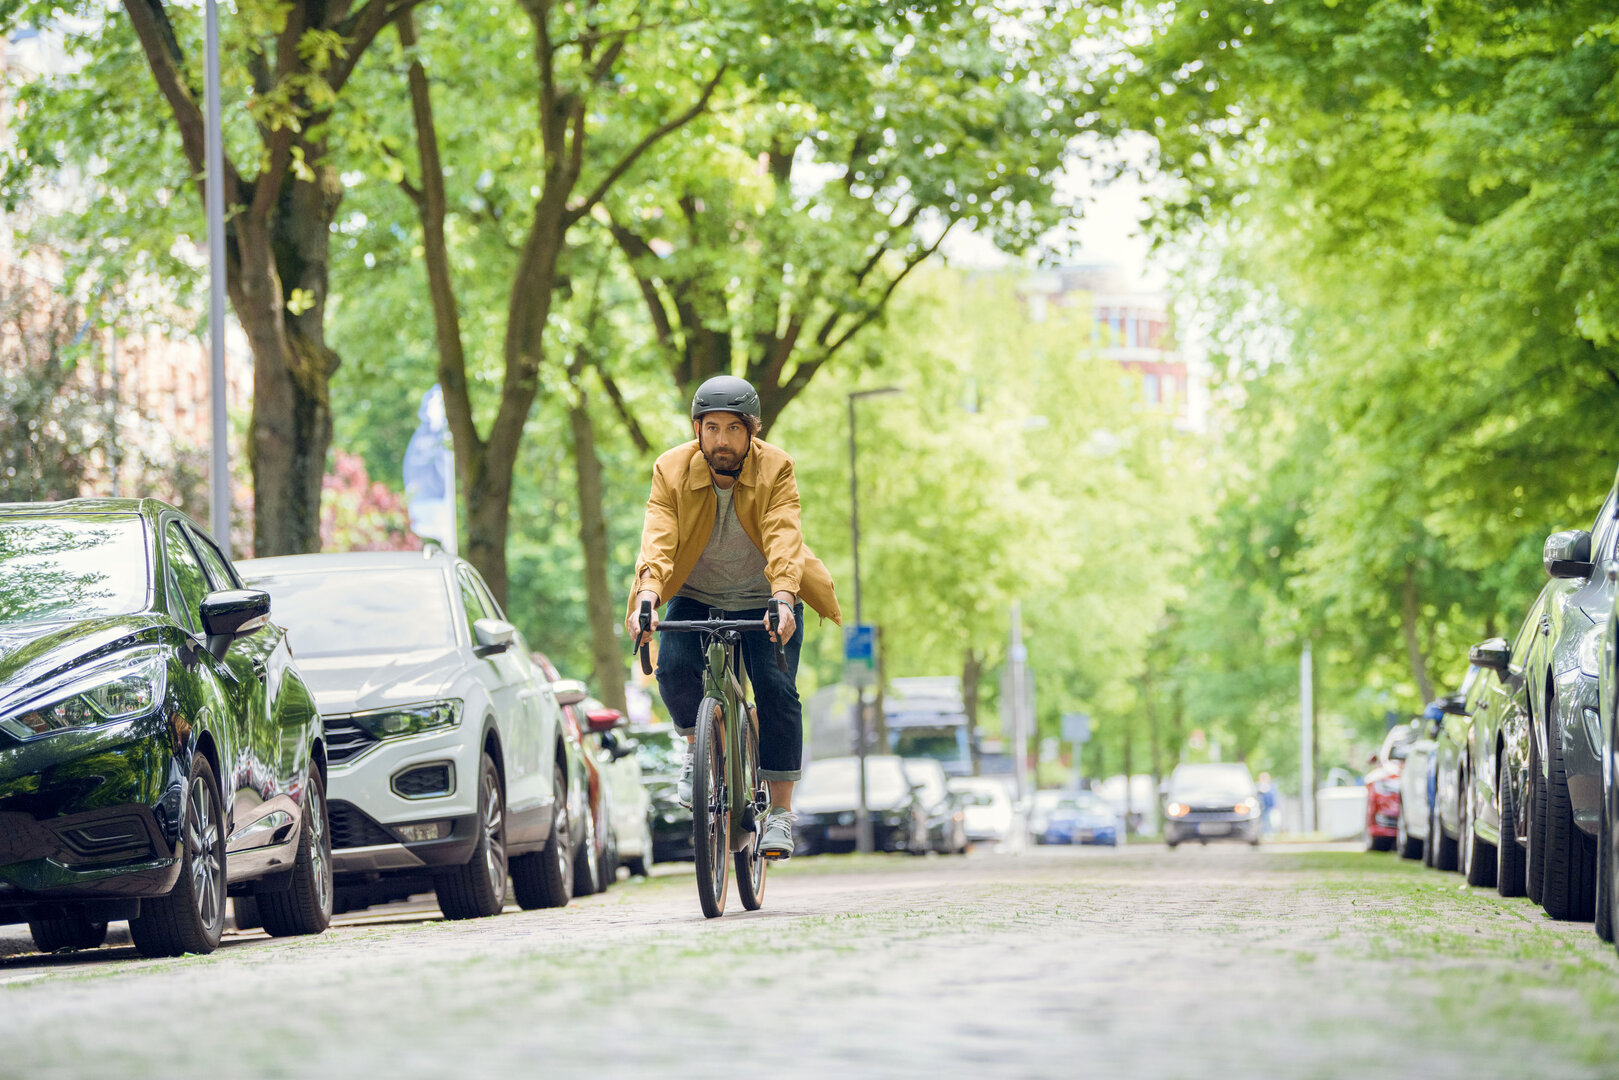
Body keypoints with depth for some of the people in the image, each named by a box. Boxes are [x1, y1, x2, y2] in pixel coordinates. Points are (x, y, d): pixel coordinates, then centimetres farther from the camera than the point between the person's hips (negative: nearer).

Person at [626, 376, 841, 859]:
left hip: (763, 598, -1)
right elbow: (658, 540, -30)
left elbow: (784, 539, -33)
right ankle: (700, 748, 6)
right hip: (695, 597, 1)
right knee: (673, 667, -24)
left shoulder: (775, 470, -20)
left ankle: (780, 810, -5)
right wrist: (646, 597, -48)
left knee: (776, 688, -17)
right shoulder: (671, 471, -17)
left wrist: (782, 602, -50)